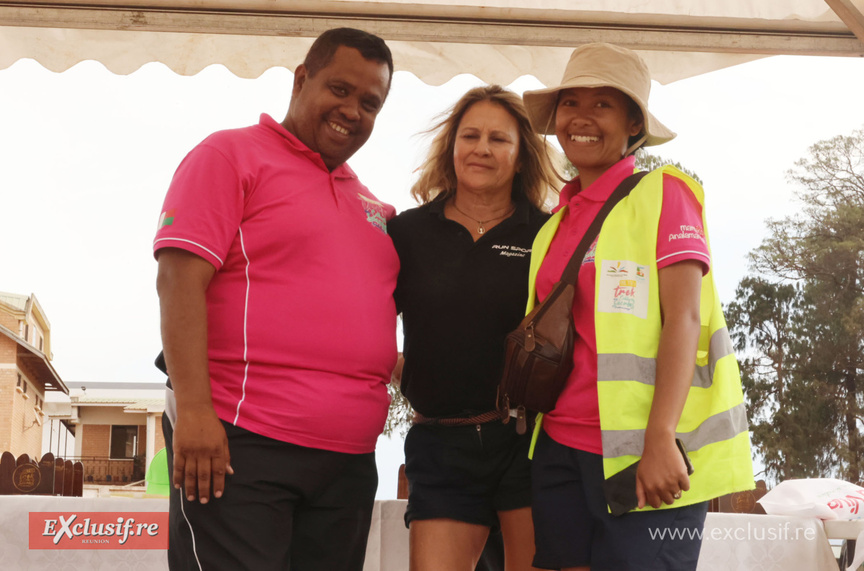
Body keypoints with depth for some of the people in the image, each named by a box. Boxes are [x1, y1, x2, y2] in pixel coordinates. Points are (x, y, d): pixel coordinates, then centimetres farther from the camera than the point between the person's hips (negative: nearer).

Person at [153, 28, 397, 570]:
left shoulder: (370, 204, 21)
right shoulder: (232, 155, 0)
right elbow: (180, 279, -10)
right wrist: (192, 408, -19)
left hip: (350, 461, 7)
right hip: (241, 446, -7)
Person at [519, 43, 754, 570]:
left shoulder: (662, 192, -2)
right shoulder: (558, 221, 15)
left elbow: (683, 319, -11)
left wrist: (660, 440, -20)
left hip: (643, 454, -5)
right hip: (560, 448, 5)